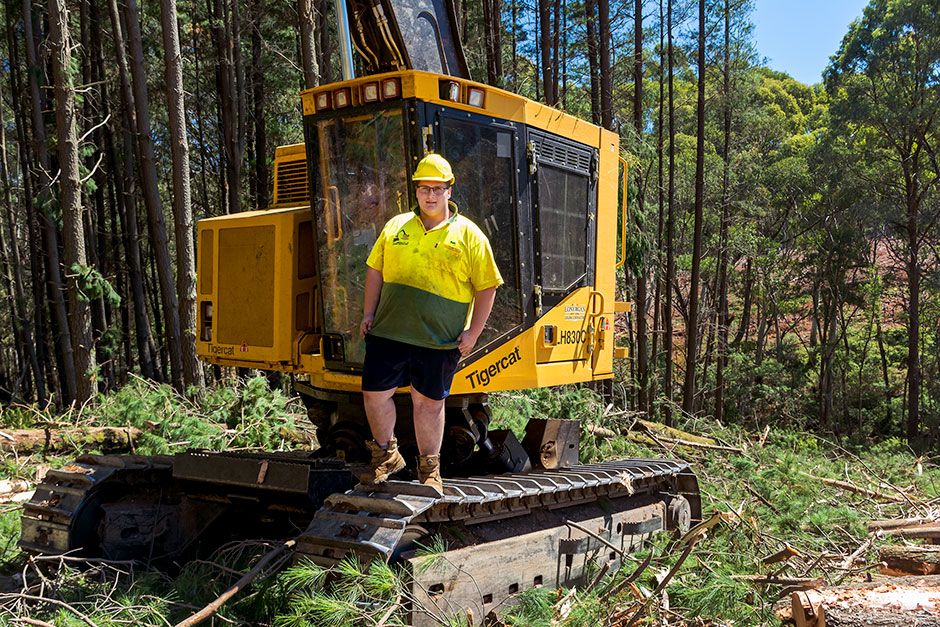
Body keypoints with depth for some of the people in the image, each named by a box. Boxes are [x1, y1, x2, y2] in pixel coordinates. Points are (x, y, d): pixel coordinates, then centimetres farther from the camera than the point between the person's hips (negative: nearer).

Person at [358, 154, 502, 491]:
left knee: (428, 400, 6)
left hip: (439, 339, -3)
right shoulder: (396, 226, 11)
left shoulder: (468, 235, 1)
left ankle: (429, 468, 24)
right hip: (389, 332, 3)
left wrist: (473, 331, -7)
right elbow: (375, 270, 16)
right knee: (374, 392, 4)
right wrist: (369, 312, 6)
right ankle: (386, 455, 27)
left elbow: (486, 286, 0)